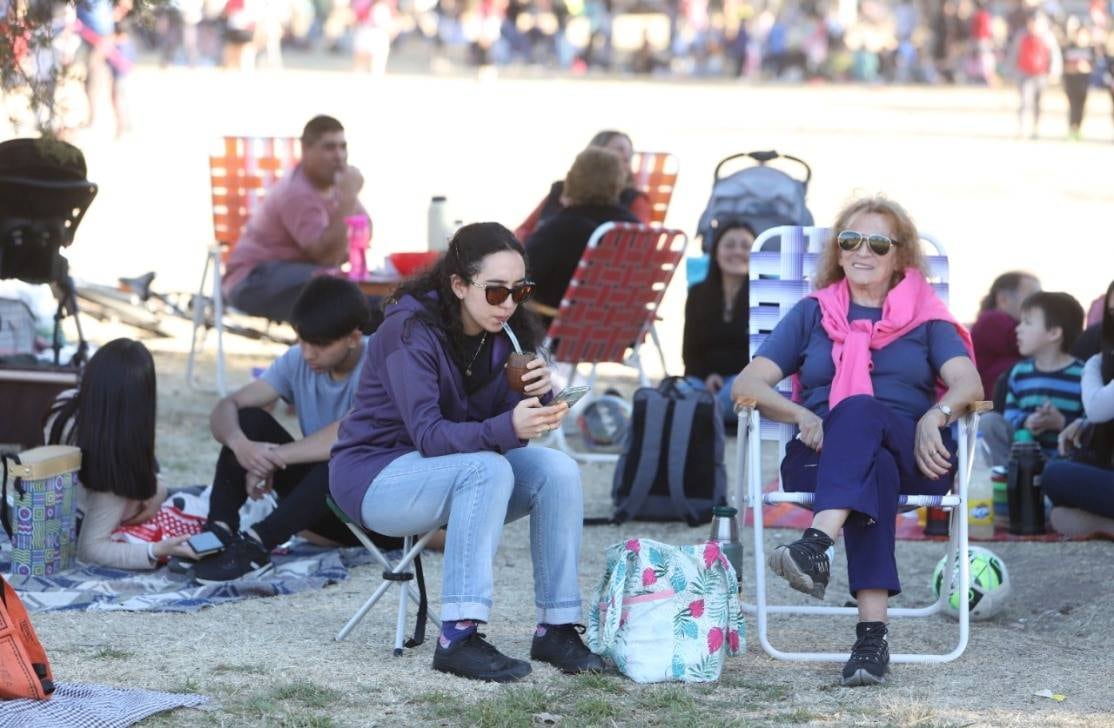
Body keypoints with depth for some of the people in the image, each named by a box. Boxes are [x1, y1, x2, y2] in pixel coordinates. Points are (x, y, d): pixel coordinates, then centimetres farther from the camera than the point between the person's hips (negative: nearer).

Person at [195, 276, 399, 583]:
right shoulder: (297, 361, -3)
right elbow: (227, 407, -8)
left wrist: (273, 457, -32)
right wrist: (239, 443, -33)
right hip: (320, 492, 6)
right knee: (248, 419, -11)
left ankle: (256, 544, -41)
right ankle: (219, 532, -24)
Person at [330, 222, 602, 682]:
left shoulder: (506, 331, -2)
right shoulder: (412, 330, -23)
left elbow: (507, 431, -2)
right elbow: (428, 435, -31)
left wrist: (537, 397, -24)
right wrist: (507, 428, -46)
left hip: (458, 473, 7)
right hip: (373, 474, -7)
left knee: (558, 470, -17)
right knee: (487, 470, -34)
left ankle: (556, 628, -15)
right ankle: (458, 638, -38)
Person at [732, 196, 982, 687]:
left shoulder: (925, 318, 20)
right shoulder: (813, 314, 22)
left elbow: (968, 382, 1)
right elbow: (748, 383, 10)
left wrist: (936, 415, -22)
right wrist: (800, 414, -11)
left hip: (913, 457, -1)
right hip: (823, 457, 1)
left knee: (860, 410, -36)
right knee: (873, 467, -37)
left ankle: (817, 546, -58)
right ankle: (872, 629, -53)